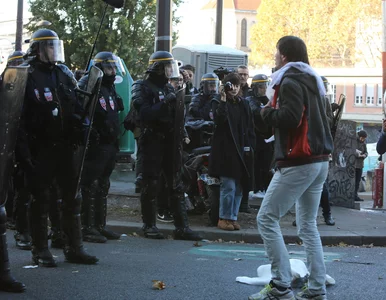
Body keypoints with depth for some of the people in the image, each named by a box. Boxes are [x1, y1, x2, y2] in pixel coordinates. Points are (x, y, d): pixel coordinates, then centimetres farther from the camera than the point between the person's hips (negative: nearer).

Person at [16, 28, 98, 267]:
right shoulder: (27, 77, -7)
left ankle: (74, 248, 16)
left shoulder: (64, 74, 11)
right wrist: (24, 151, -17)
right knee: (41, 199, 2)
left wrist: (79, 135, 5)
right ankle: (40, 250, 11)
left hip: (65, 146, 6)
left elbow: (77, 107, 16)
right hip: (41, 148, -6)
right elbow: (20, 117, -12)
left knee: (72, 197, 8)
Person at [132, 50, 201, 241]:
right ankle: (149, 225, 8)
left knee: (176, 185, 3)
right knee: (150, 185, -1)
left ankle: (181, 227, 4)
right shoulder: (143, 88, -4)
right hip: (152, 141, -6)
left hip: (171, 142, 6)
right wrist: (165, 103, -25)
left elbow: (178, 115, 21)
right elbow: (145, 113, -18)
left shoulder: (169, 88, 18)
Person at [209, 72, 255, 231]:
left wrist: (250, 146, 3)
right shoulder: (218, 102, 1)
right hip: (225, 150, -5)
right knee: (229, 186, -9)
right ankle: (224, 218, 1)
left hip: (241, 151, 5)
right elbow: (219, 120, -18)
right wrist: (223, 101, -18)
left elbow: (250, 127, 13)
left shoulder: (244, 104, 14)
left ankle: (233, 217, 14)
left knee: (238, 187, 6)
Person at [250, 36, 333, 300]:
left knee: (267, 219, -5)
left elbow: (289, 118, -23)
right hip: (320, 161, 9)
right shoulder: (313, 80, 18)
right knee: (308, 224, 13)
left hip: (298, 162, -9)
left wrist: (268, 111, -6)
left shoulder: (290, 80, -10)